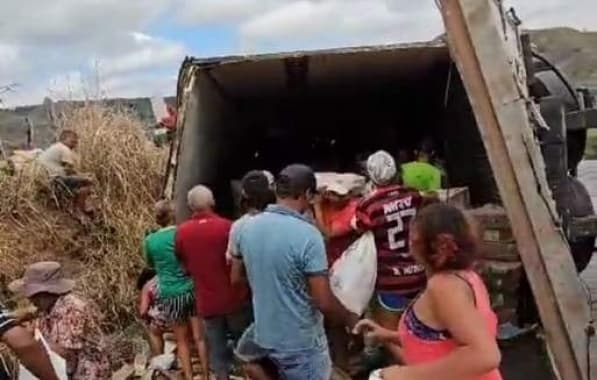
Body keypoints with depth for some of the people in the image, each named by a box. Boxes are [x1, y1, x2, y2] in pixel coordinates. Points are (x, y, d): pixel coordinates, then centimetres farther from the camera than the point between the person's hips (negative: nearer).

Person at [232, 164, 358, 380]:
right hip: (301, 342, -5)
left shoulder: (246, 228, -4)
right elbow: (324, 302, -21)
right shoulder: (308, 235, -24)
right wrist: (350, 319, -3)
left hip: (263, 334, 5)